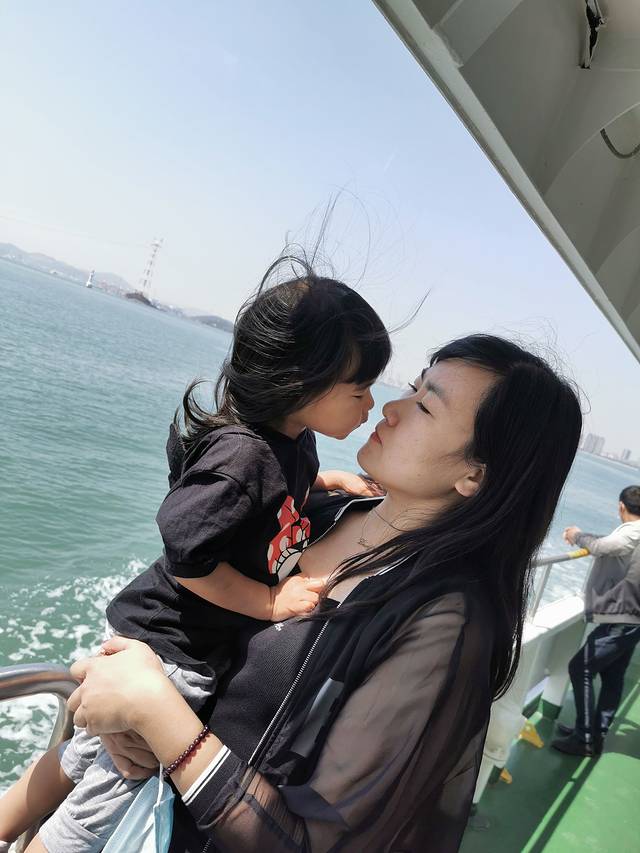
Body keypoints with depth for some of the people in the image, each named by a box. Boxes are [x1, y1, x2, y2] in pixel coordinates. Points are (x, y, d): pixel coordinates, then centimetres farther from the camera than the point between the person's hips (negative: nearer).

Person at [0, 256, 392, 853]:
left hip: (203, 649, 8)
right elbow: (187, 555, -27)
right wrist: (271, 602, -20)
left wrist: (332, 481, 5)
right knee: (105, 804, 12)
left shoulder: (294, 440, 0)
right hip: (171, 654, -8)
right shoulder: (243, 453, -28)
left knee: (84, 758, 26)